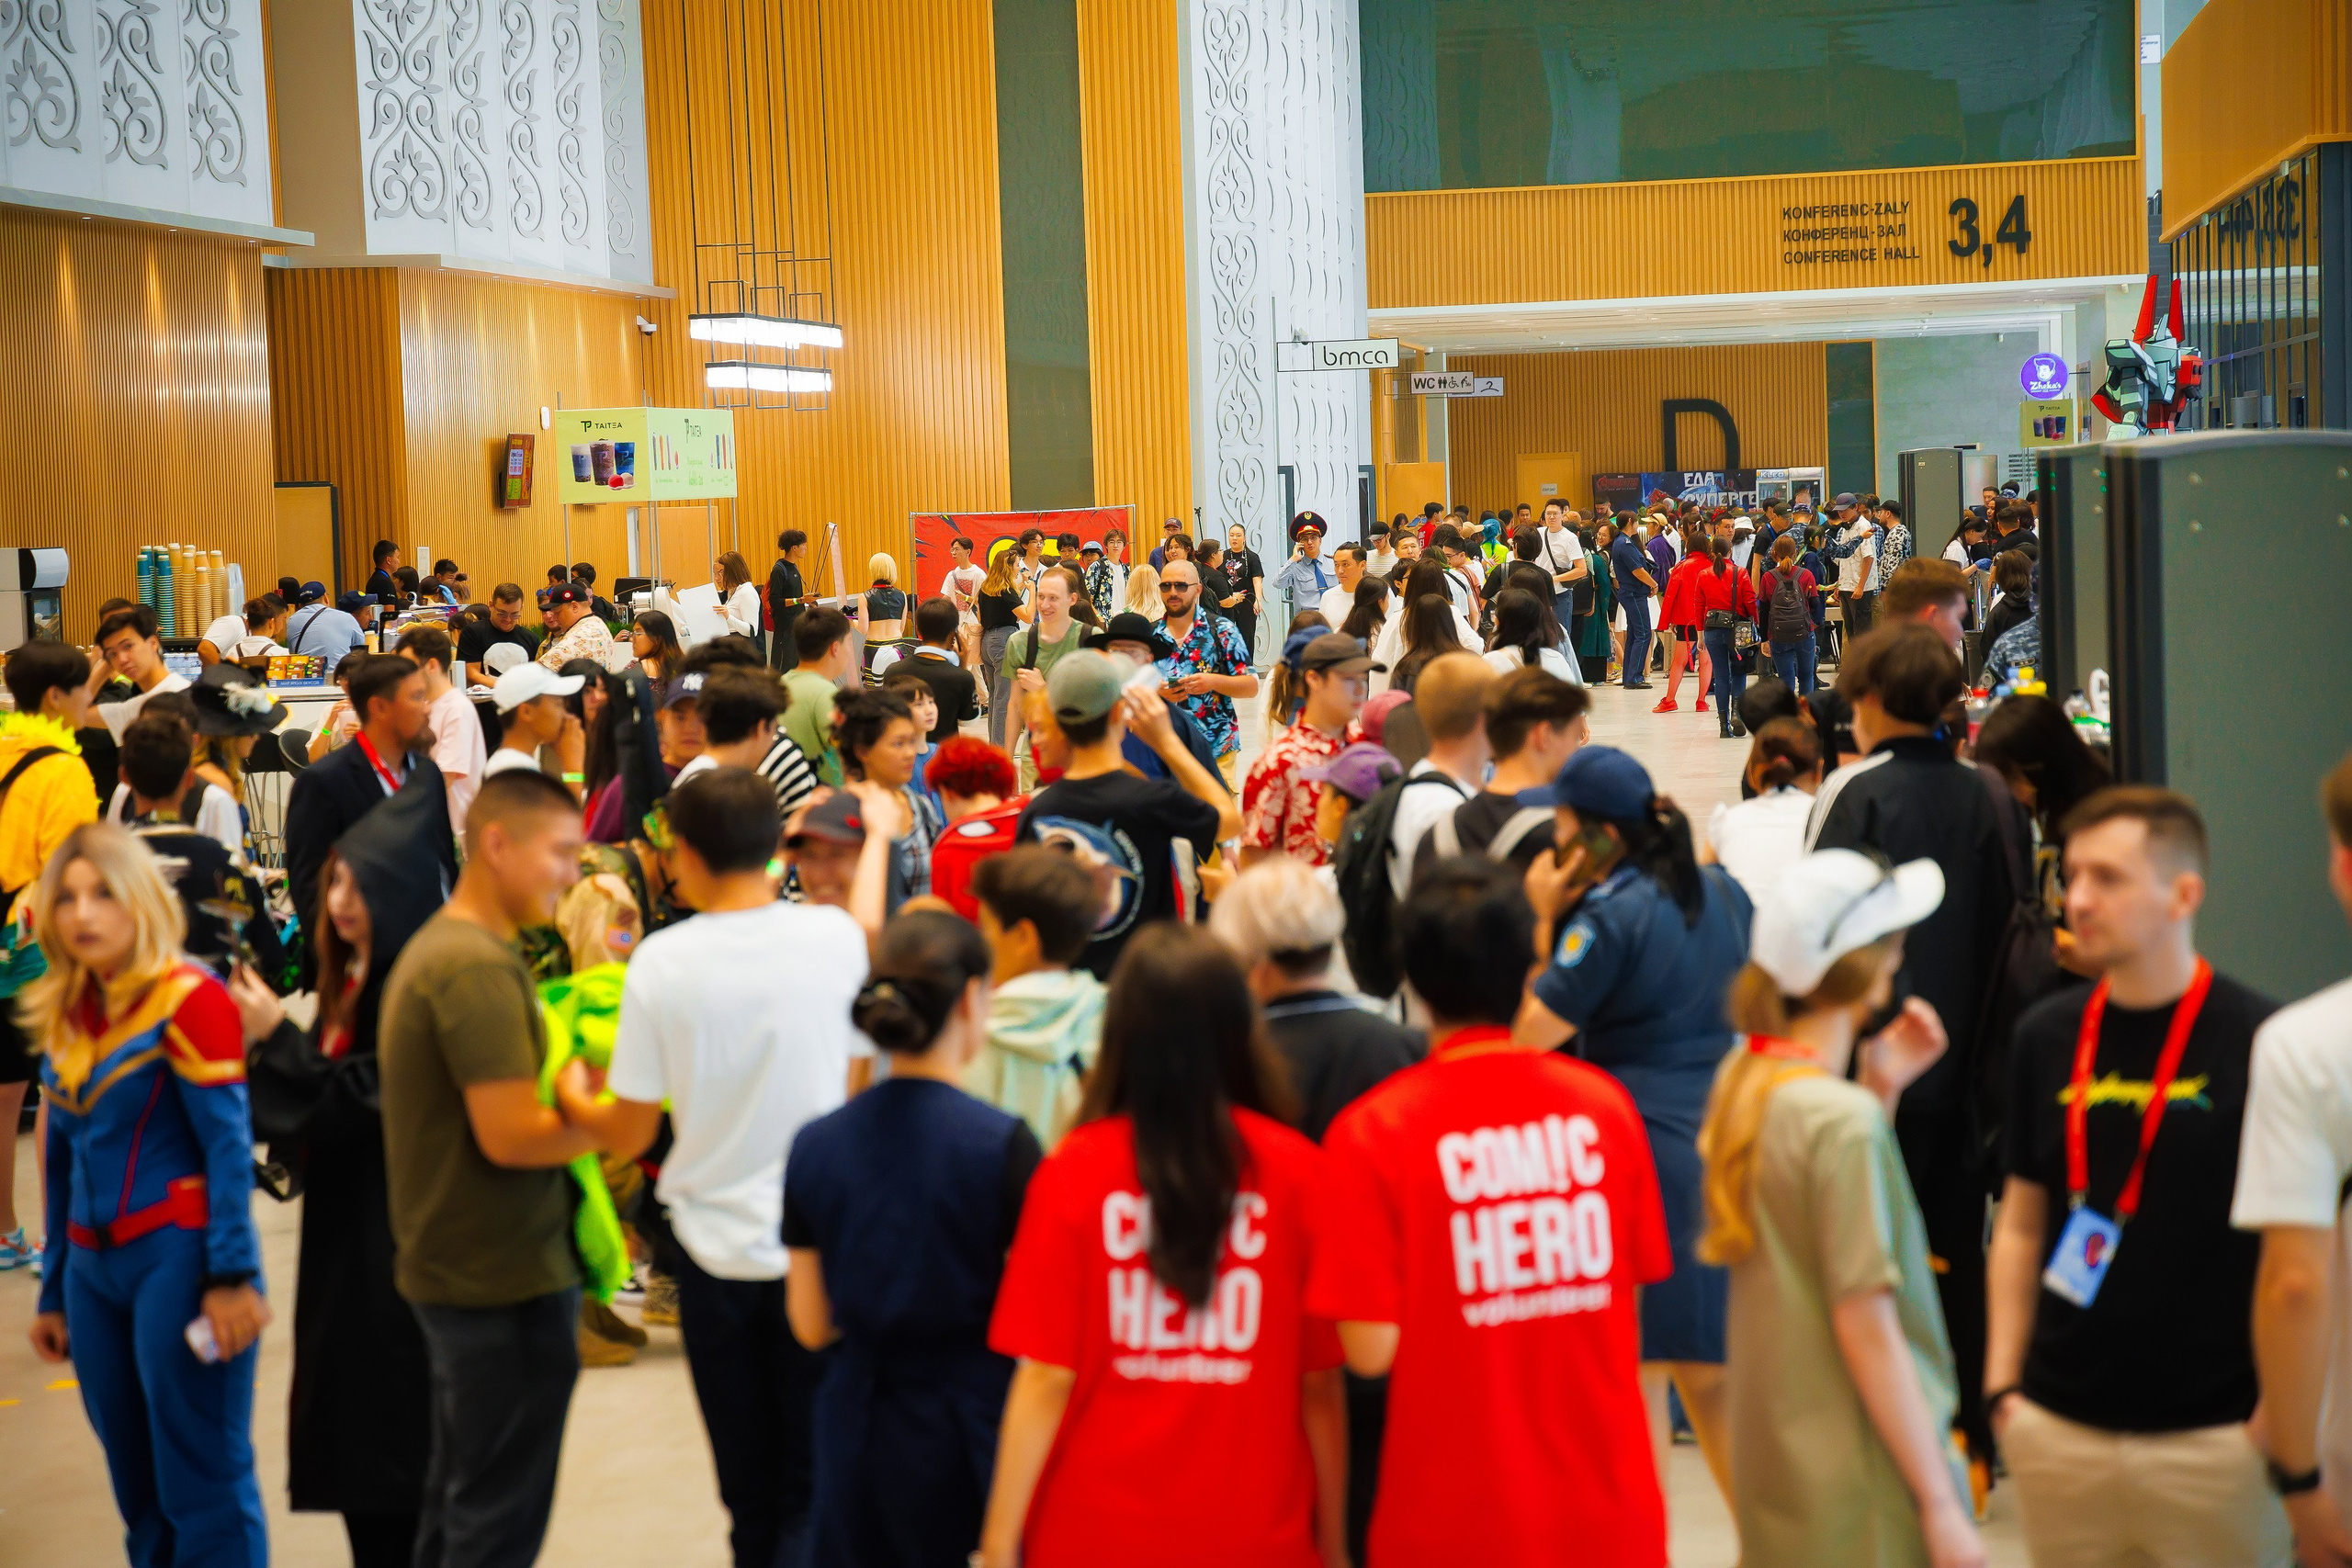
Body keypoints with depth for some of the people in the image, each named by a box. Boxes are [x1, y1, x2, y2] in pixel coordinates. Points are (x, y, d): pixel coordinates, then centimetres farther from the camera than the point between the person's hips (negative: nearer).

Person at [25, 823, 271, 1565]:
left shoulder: (188, 1001, -7)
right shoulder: (62, 1016, 12)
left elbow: (228, 1143, -11)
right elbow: (61, 1163, 17)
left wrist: (233, 1275, -17)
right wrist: (53, 1291, 17)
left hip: (176, 1254, -7)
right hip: (94, 1267, 7)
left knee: (203, 1481, -5)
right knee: (137, 1484, 12)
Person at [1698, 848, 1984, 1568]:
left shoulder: (1739, 1081, 4)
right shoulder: (1844, 1120, -20)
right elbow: (1866, 1326, -21)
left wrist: (1880, 1089, 6)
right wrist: (1941, 1505, -16)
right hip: (1858, 1483, -8)